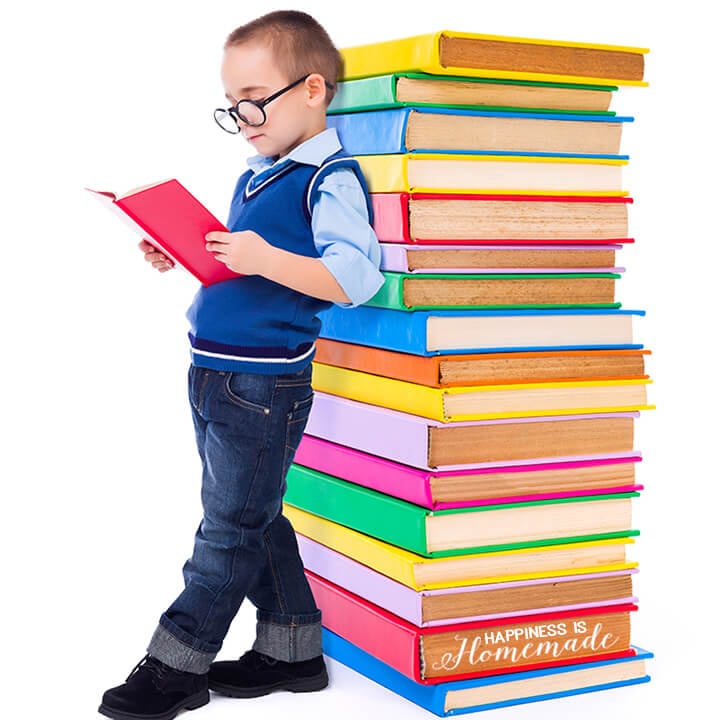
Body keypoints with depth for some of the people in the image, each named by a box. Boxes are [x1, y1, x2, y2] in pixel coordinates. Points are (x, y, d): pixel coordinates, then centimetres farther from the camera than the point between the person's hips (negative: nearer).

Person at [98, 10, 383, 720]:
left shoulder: (332, 180, -12)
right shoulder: (253, 177, 15)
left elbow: (354, 278, -23)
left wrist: (267, 259, -31)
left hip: (264, 381, -9)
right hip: (214, 373, 9)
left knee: (231, 524, 1)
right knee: (255, 518, 15)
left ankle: (177, 662, 10)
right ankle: (292, 648, 27)